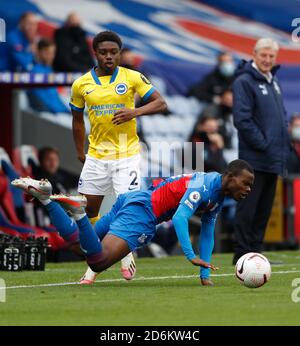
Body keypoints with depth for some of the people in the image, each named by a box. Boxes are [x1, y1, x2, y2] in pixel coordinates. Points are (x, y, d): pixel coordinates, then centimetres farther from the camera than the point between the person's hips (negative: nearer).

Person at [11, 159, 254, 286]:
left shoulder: (218, 199, 16)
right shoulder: (204, 185, -14)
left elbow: (207, 234, 23)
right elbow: (180, 218, -25)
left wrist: (205, 275, 16)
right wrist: (191, 256, -32)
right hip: (140, 210, -10)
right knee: (98, 261, -27)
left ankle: (44, 195, 9)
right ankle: (77, 211, -25)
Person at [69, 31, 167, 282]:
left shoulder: (133, 78, -4)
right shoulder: (81, 84, 3)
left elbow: (160, 103, -4)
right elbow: (78, 119, 16)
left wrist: (135, 112, -21)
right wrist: (80, 152, 15)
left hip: (127, 154, -3)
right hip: (96, 155, 3)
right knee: (89, 208, 3)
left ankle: (127, 254, 14)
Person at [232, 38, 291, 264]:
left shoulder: (273, 80, 17)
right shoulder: (245, 82, -10)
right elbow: (242, 119, -17)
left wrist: (284, 143, 11)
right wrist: (263, 144, -16)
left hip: (274, 159, 8)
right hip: (254, 158, -8)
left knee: (264, 209, 11)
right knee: (248, 208, -5)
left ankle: (256, 250, 17)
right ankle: (242, 253, -3)